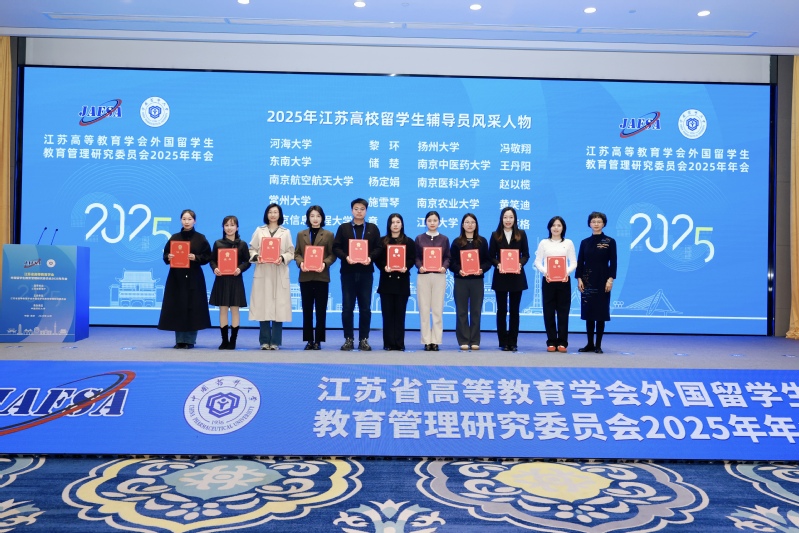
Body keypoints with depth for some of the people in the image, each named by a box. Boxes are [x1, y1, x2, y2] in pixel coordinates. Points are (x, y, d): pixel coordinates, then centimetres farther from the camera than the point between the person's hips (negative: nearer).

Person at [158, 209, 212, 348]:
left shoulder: (201, 238, 1)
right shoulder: (174, 238, 7)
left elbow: (208, 257, -1)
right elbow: (165, 255, 9)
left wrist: (196, 258, -17)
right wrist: (168, 257, -12)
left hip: (194, 278, -2)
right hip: (176, 277, 2)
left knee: (193, 307, -1)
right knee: (177, 308, 1)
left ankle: (190, 340, 9)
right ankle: (179, 340, 10)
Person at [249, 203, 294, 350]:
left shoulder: (286, 232, 11)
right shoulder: (259, 230, 12)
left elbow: (291, 252, 5)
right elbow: (251, 249, 8)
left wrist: (282, 258, -14)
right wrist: (256, 257, -12)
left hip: (279, 274, 0)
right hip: (262, 273, 1)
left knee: (278, 306, -4)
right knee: (262, 306, -1)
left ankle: (275, 342, 3)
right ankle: (264, 341, 7)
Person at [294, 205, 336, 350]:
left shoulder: (328, 235, 6)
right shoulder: (301, 234, 13)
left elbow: (332, 254, 0)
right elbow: (296, 253, 8)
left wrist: (325, 263, -18)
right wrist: (300, 262, -13)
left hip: (322, 276, -2)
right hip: (305, 276, 2)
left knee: (321, 310, 2)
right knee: (307, 309, 5)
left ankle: (318, 340, 8)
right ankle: (309, 340, 12)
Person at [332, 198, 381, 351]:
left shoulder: (373, 228, 10)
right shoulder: (343, 228, 9)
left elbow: (379, 248, 4)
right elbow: (336, 247, 2)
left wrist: (370, 257, -15)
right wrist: (345, 257, -15)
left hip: (366, 272, 0)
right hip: (347, 272, 0)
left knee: (365, 307, 2)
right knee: (347, 307, 1)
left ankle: (363, 339, 10)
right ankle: (349, 339, 10)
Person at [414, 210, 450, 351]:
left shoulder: (444, 239, 9)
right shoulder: (419, 238, 7)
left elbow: (447, 257, 6)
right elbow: (416, 257, 4)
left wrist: (444, 267, -14)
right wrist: (420, 267, -15)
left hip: (439, 276, 0)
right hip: (423, 276, 0)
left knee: (437, 309, 1)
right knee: (424, 309, 1)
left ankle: (436, 341, 6)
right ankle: (426, 341, 7)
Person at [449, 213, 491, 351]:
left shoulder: (482, 241, 8)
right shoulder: (457, 242, 4)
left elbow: (488, 260, 6)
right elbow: (451, 262, 1)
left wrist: (482, 269, -13)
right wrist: (458, 270, -17)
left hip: (477, 280, 1)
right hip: (461, 280, -1)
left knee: (476, 311, 3)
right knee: (461, 311, 1)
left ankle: (475, 341, 10)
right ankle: (463, 341, 8)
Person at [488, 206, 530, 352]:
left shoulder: (521, 234, 6)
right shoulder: (495, 235, 4)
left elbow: (526, 254, 3)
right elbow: (491, 256, 1)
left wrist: (520, 264, -16)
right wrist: (498, 265, -18)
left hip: (517, 277, 0)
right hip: (500, 277, 0)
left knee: (514, 310, 5)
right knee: (501, 310, 4)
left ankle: (513, 342, 11)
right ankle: (503, 342, 10)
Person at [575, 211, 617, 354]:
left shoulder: (610, 242, 1)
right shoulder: (585, 242, 8)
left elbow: (613, 263, -3)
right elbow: (580, 262, 6)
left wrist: (610, 279, -12)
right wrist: (579, 279, -3)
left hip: (602, 280, -2)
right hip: (587, 280, 3)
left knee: (601, 313, -1)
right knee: (588, 312, 5)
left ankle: (598, 345, 6)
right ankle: (590, 344, 13)